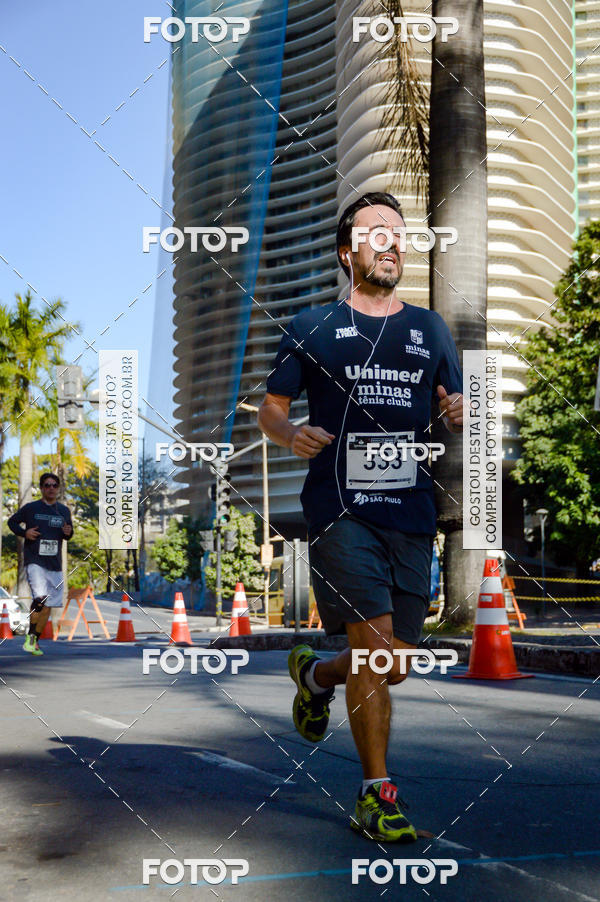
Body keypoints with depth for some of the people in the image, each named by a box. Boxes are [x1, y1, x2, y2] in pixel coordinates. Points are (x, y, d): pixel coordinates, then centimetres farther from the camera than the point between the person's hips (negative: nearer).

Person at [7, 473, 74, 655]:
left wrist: (68, 533, -2)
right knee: (40, 597, -23)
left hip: (55, 564, 5)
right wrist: (24, 532, -7)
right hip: (34, 560, -4)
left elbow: (68, 533, 22)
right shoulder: (30, 508, 0)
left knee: (48, 605, 5)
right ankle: (30, 636, -8)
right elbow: (12, 522, 12)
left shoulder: (64, 510, 11)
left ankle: (35, 641, 19)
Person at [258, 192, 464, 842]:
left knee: (396, 665, 6)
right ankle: (376, 796, 3)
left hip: (411, 513, 4)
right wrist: (289, 434, -12)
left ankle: (315, 674, 38)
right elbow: (270, 407, 11)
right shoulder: (312, 327, 8)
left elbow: (455, 413, 20)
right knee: (374, 645, -13)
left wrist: (460, 412, -5)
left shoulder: (430, 329, 17)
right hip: (340, 508, -4)